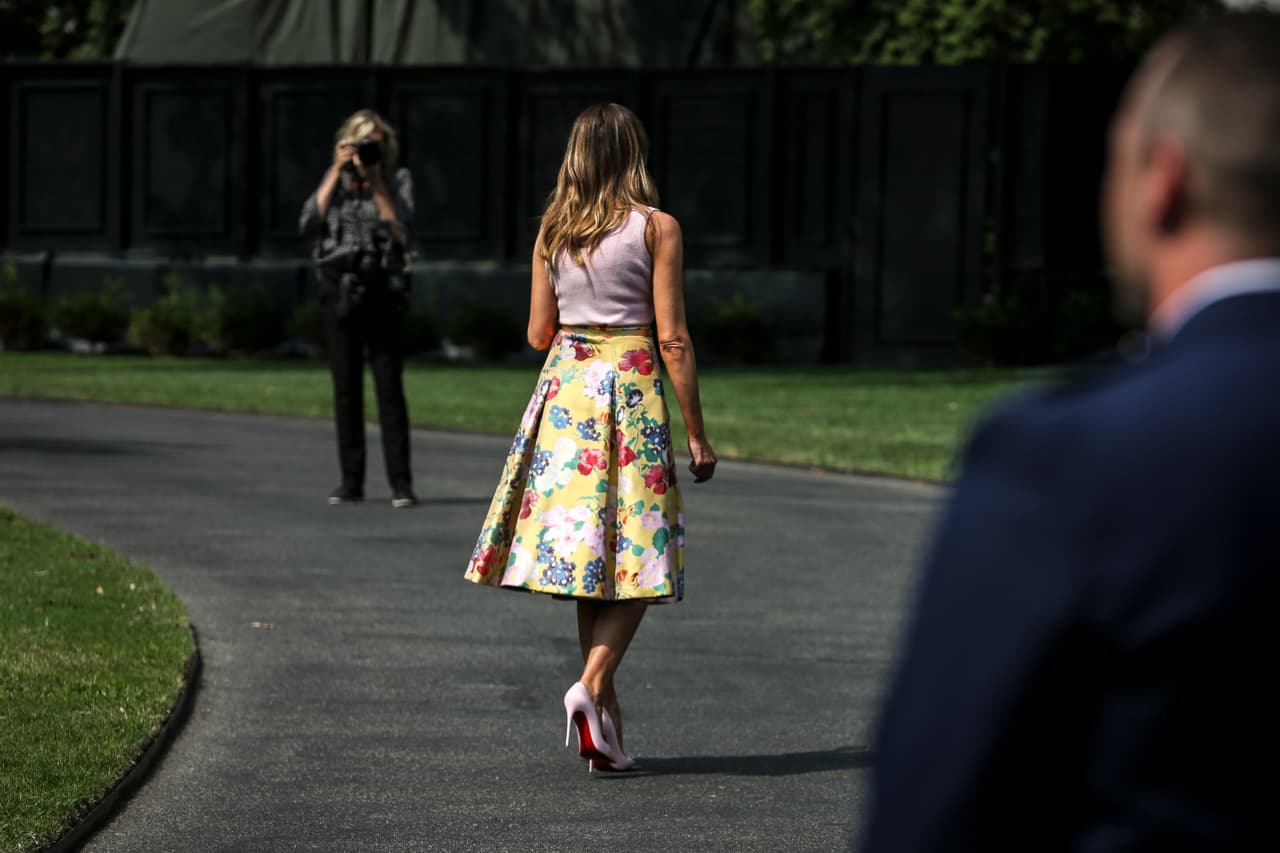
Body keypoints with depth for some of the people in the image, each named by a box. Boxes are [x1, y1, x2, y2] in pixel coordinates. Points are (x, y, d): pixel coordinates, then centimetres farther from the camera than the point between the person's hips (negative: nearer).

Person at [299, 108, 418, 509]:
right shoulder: (334, 179, 8)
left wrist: (377, 184, -12)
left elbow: (402, 232, -9)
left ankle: (401, 482, -7)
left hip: (383, 293, -3)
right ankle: (351, 480, 9)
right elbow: (309, 226, -5)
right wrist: (337, 174, -7)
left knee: (390, 386, -7)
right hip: (340, 291, 3)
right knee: (346, 387, 4)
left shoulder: (398, 179, 2)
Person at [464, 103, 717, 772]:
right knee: (638, 556, 1)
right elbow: (673, 338, -8)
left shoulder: (552, 231, 6)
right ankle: (593, 684, -19)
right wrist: (697, 435, -3)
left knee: (583, 547, 9)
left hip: (565, 389, 4)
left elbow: (538, 333, 9)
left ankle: (606, 715, 12)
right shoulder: (656, 227, -5)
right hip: (632, 389, -4)